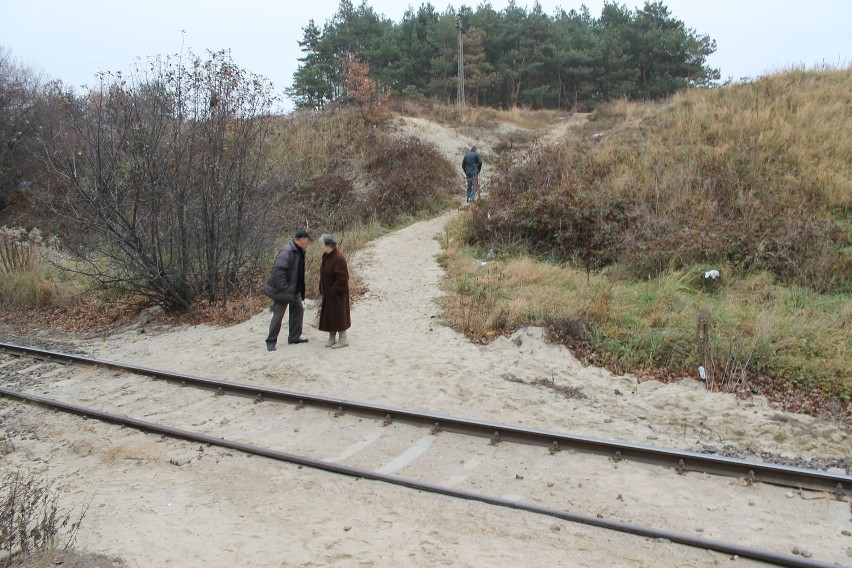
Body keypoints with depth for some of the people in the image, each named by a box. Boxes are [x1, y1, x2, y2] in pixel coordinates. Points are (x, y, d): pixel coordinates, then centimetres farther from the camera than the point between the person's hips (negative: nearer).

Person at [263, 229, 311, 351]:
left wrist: (301, 290, 15)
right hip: (282, 291, -9)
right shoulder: (286, 251, -22)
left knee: (298, 310, 13)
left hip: (295, 290, 9)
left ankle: (294, 337, 25)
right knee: (278, 315, -3)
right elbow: (278, 270, -28)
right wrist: (284, 289, -27)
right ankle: (271, 341, 10)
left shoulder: (299, 252, 8)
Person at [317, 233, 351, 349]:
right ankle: (332, 338, 27)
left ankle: (343, 340, 12)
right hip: (328, 293, 9)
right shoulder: (326, 257, 6)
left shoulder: (339, 258, -23)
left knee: (338, 316, 0)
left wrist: (334, 290, -20)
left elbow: (342, 278, -24)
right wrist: (322, 289, 10)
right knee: (328, 315, 14)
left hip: (337, 294, -9)